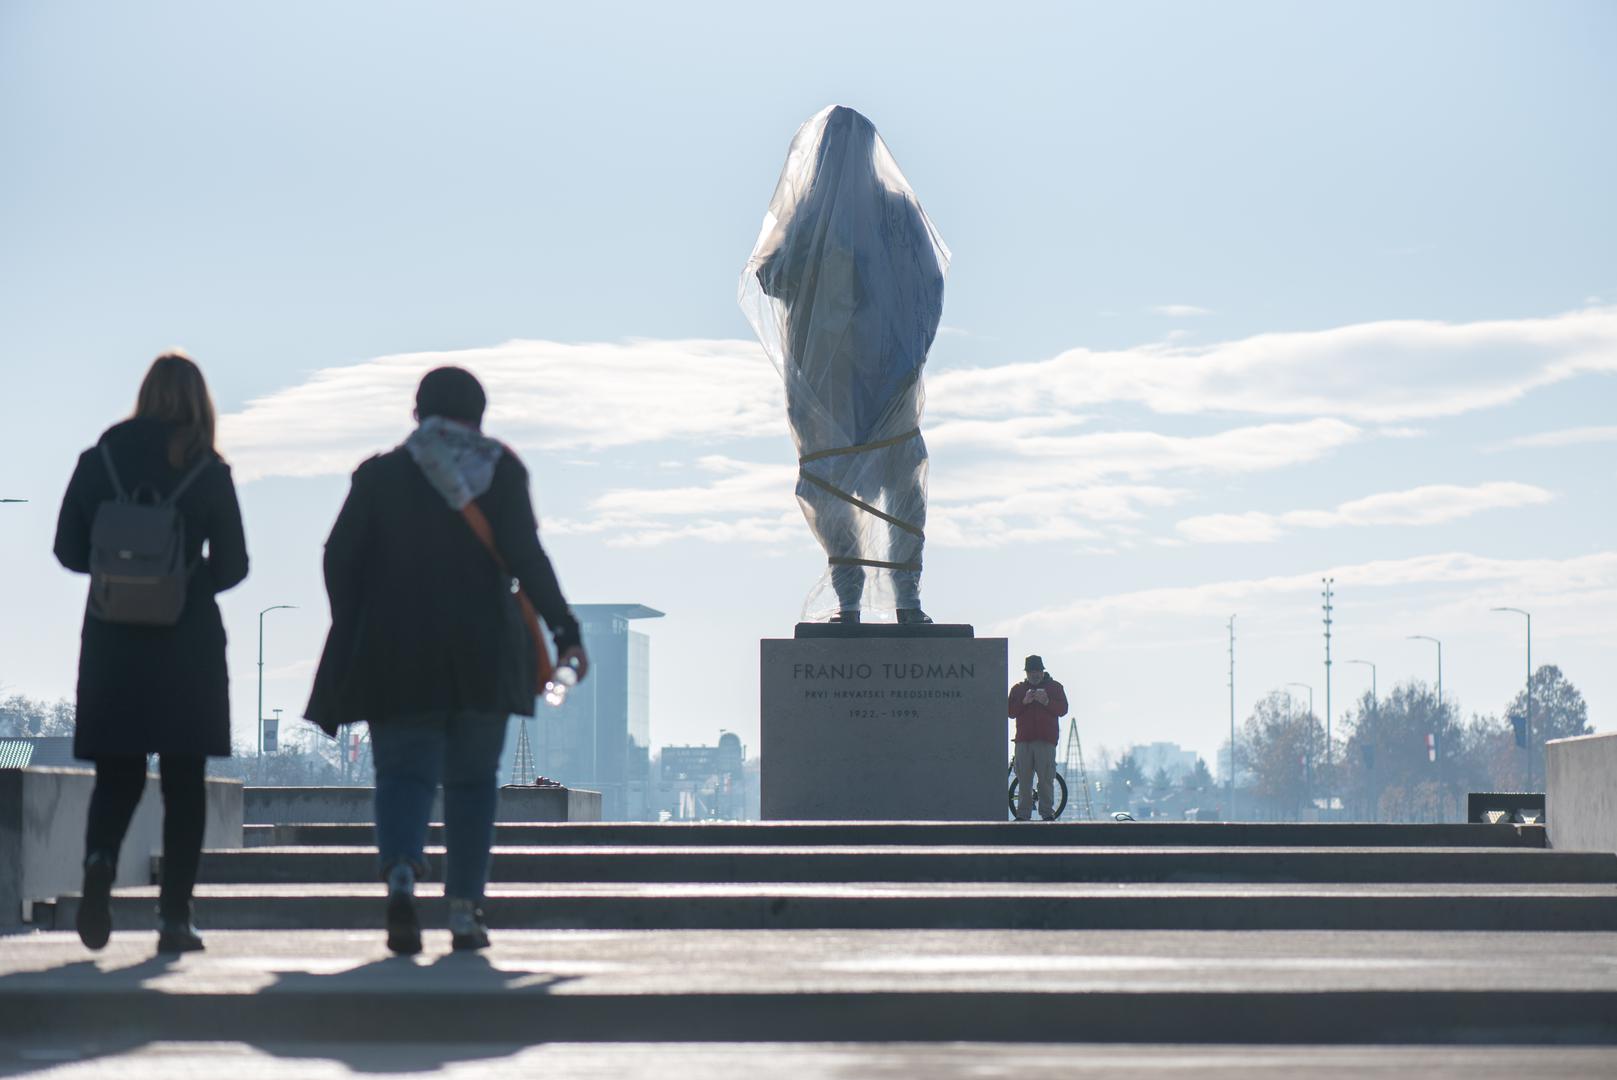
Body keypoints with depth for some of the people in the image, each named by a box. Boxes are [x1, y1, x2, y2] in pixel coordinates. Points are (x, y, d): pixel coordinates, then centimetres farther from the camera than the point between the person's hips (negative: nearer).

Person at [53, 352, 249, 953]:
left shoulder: (99, 462, 1)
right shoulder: (208, 471, -4)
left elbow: (69, 550, 3)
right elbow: (232, 564, -3)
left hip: (112, 638, 2)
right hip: (187, 640, -2)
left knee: (117, 774, 11)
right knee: (183, 780, 7)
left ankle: (100, 860, -19)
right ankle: (175, 915, 3)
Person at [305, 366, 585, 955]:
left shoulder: (380, 474, 4)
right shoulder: (502, 470, 2)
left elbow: (340, 557, 1)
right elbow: (526, 557, -6)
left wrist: (352, 635, 13)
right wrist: (564, 631, -2)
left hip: (395, 654, 0)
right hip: (482, 656, 0)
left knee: (403, 772, 0)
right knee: (472, 779, 10)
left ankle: (401, 877, -28)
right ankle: (465, 911, 7)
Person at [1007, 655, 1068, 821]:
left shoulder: (1054, 687, 12)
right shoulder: (1018, 689, 16)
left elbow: (1062, 709, 1)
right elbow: (1010, 711, 6)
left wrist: (1047, 702, -15)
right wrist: (1024, 701, -10)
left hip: (1046, 740, -2)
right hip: (1023, 740, 2)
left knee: (1046, 779, -7)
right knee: (1023, 779, 0)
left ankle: (1047, 813, -3)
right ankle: (1023, 813, 4)